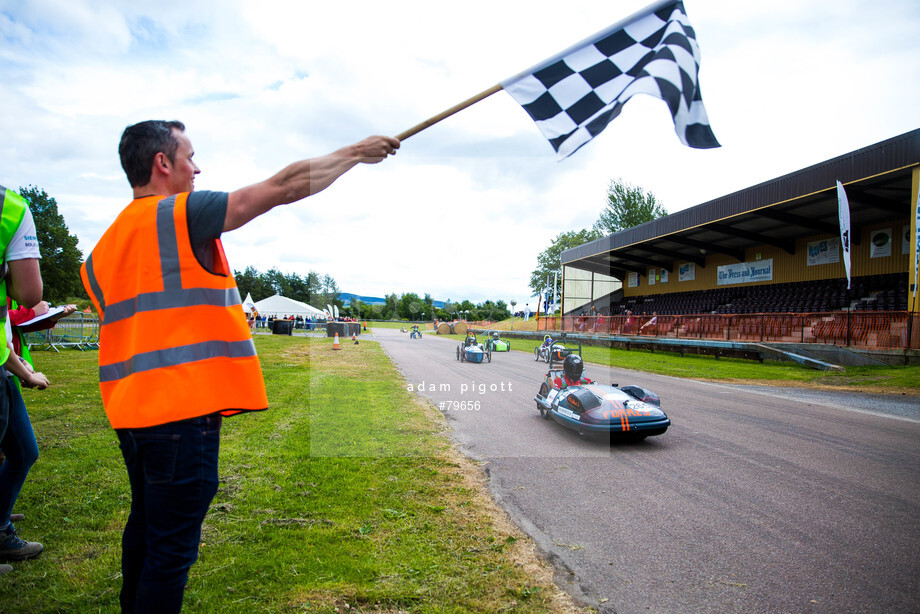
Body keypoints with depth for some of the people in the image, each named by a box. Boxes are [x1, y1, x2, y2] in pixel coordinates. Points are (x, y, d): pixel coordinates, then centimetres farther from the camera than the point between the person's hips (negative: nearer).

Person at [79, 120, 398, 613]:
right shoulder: (182, 215, -11)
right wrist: (355, 152, -3)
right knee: (172, 548, 1)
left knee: (146, 526, 25)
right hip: (182, 410, -9)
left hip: (131, 409, 9)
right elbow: (286, 186, -12)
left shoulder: (105, 245, 14)